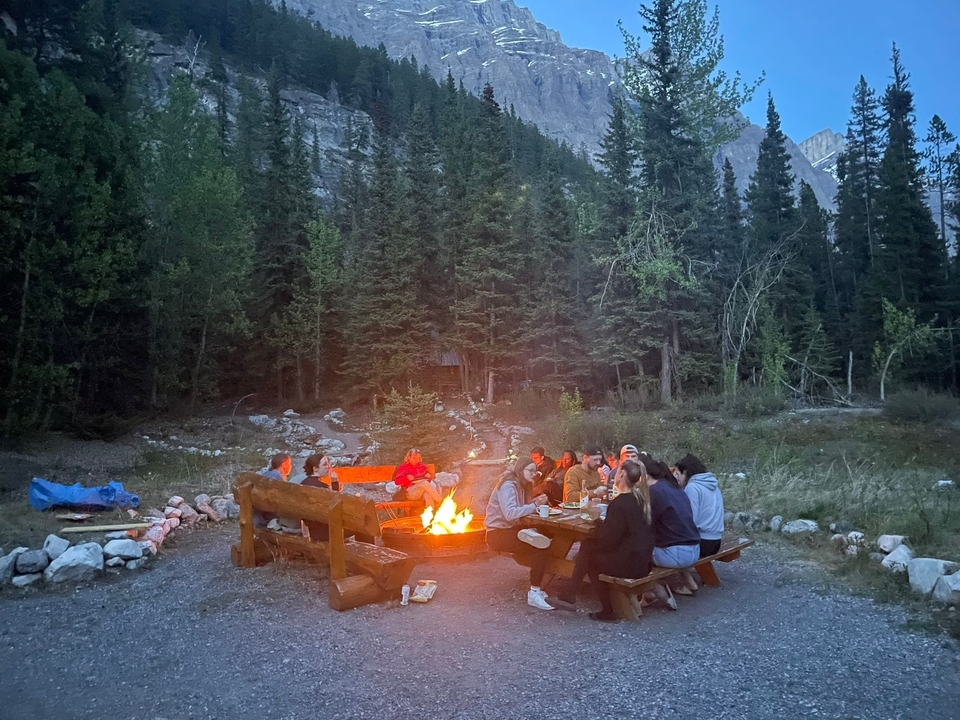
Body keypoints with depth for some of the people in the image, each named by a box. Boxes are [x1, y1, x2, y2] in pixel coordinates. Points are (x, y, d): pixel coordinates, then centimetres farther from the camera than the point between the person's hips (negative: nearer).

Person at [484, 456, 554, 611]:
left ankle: (535, 588, -5)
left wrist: (536, 502, -8)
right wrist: (534, 505, -25)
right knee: (539, 549, -23)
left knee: (544, 543, -12)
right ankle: (534, 594, -17)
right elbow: (510, 513, -29)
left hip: (509, 529, 9)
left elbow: (520, 509, 7)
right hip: (497, 533, -9)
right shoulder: (507, 486, -17)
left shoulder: (521, 486, 13)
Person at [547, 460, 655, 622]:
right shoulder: (641, 499, 7)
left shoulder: (620, 503, -19)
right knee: (588, 545, 16)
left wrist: (599, 522, 1)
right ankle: (569, 596, 18)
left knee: (589, 554, 15)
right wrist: (605, 522, 8)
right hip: (643, 561, 8)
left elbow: (607, 540, -17)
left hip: (628, 563, -8)